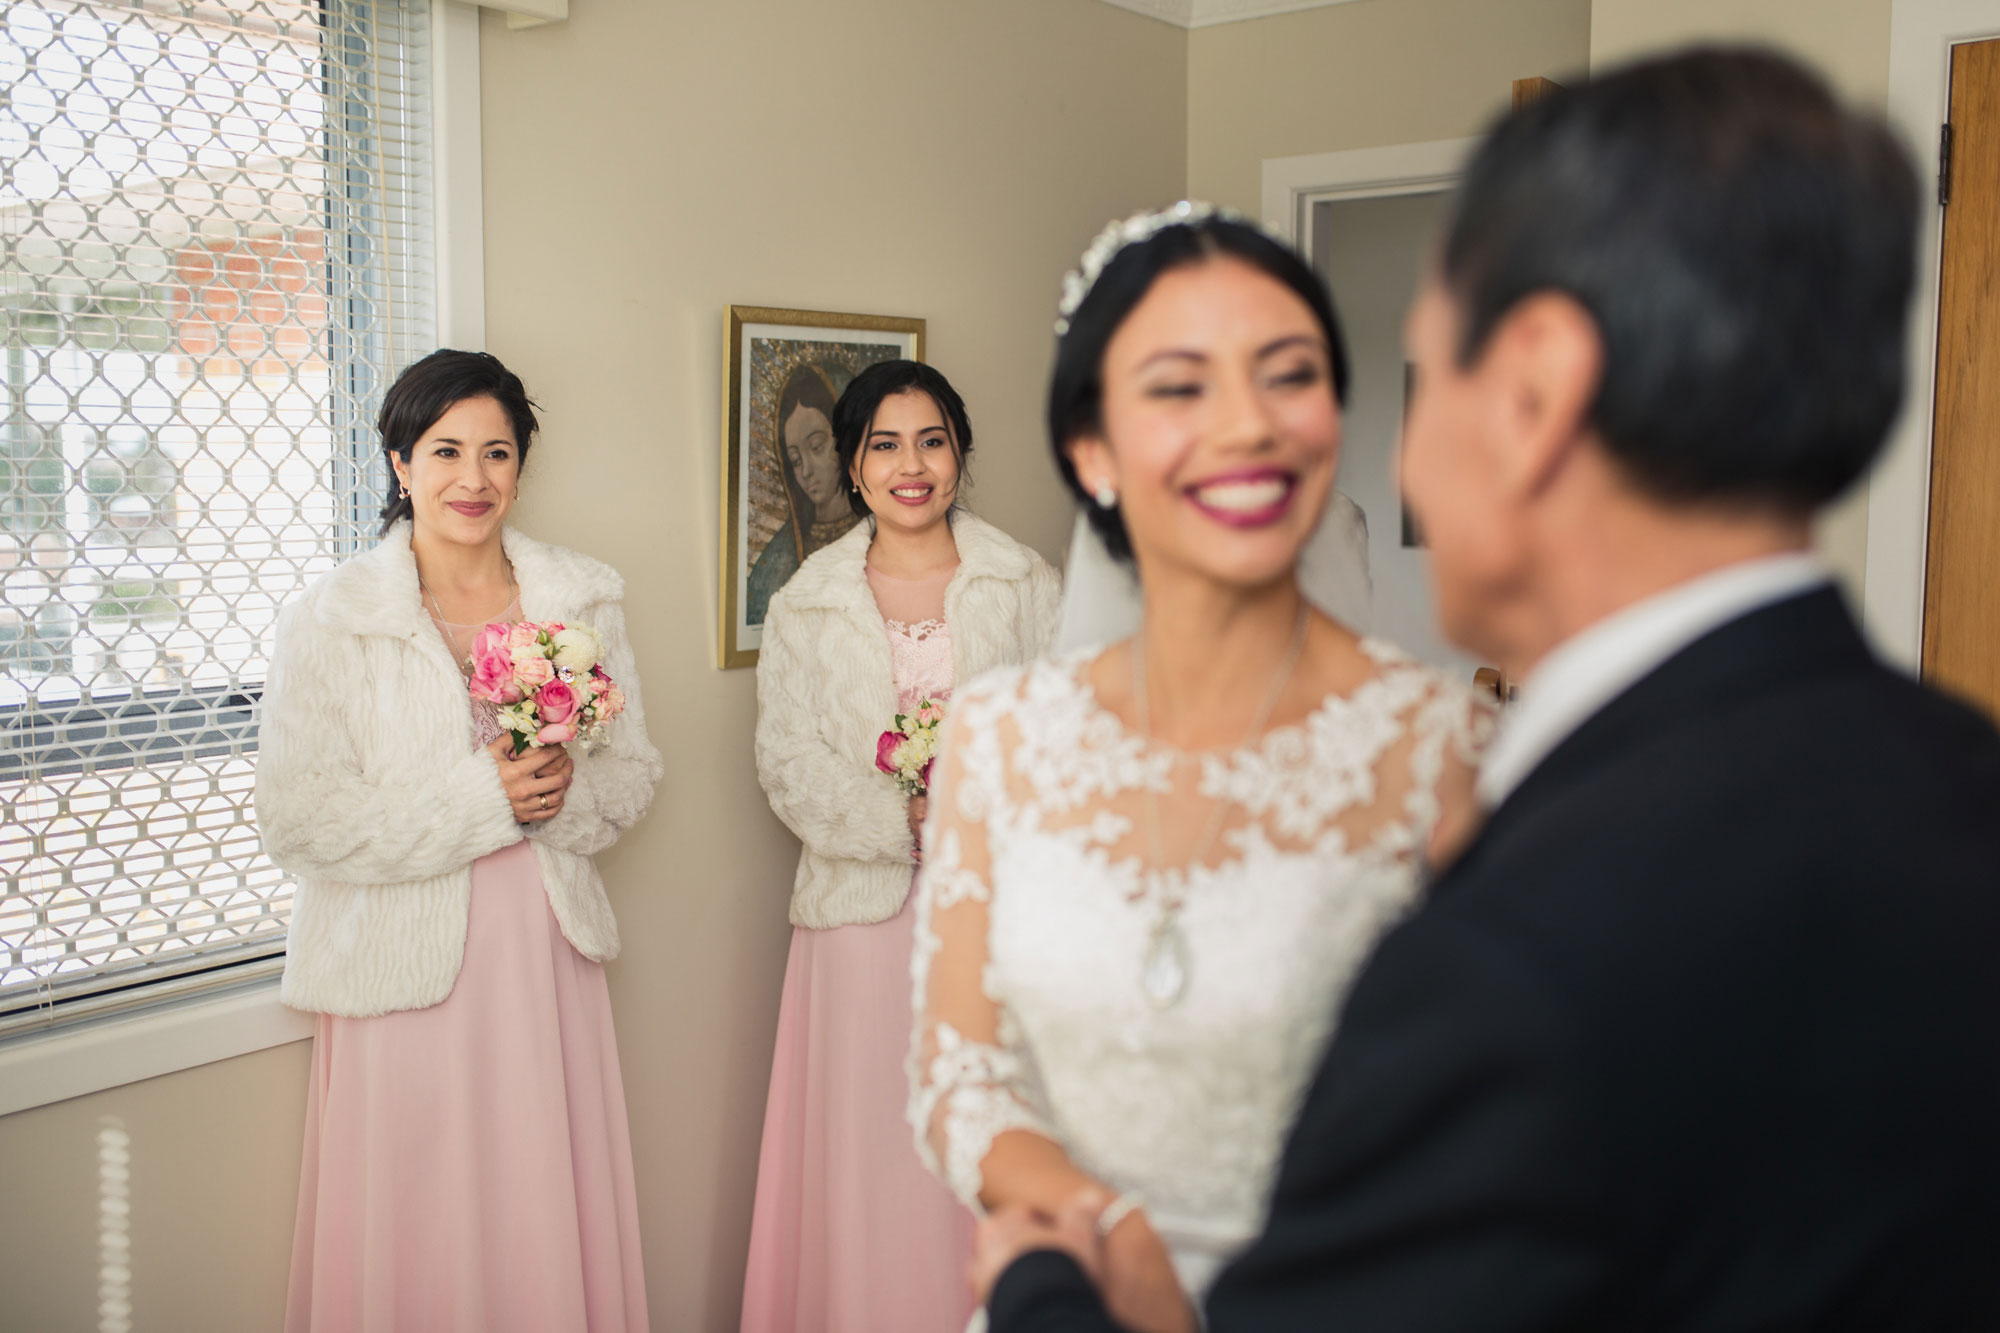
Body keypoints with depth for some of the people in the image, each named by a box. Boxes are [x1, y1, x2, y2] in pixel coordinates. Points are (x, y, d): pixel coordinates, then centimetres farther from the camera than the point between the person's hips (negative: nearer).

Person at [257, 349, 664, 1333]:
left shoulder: (583, 598, 6)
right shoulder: (328, 621, -5)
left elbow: (633, 768, 9)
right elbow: (299, 823, -10)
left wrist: (566, 794, -13)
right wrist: (480, 799, -16)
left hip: (547, 955, 3)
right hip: (402, 963, -3)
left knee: (554, 1224, 9)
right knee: (419, 1235, 5)